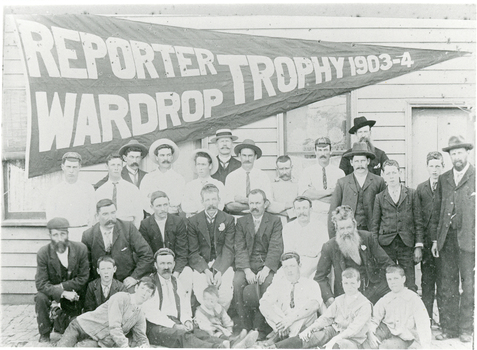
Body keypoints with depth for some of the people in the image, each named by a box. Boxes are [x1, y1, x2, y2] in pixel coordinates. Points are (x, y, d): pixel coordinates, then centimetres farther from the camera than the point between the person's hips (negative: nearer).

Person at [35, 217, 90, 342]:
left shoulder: (80, 249, -16)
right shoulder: (43, 253, -18)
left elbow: (83, 278, -11)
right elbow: (41, 283, -21)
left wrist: (61, 286, -20)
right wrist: (62, 293, -34)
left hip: (73, 293, 0)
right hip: (52, 292, 0)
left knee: (65, 328, -5)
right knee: (40, 298, -32)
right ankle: (44, 334, -10)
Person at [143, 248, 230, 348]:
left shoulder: (176, 283, 22)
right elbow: (150, 312, -9)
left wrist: (187, 320, -2)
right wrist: (174, 326, -17)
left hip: (176, 324, 6)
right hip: (156, 327, -6)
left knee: (200, 334, -24)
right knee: (181, 335, -34)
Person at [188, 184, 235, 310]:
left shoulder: (228, 220, 5)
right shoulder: (193, 222, 4)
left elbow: (228, 250, 0)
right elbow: (193, 252, 1)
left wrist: (219, 271, -15)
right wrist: (206, 271, -15)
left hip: (223, 265, 0)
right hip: (201, 266, 0)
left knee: (225, 296, -25)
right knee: (201, 295, -27)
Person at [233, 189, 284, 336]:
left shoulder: (275, 221, 7)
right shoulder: (241, 222, 12)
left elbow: (276, 248, -4)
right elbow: (240, 248, 2)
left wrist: (266, 269, -20)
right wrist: (247, 270, -15)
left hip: (267, 263, -2)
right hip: (246, 263, 2)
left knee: (267, 282, -31)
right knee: (237, 282, -27)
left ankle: (259, 327, -20)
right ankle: (244, 328, -18)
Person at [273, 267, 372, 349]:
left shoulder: (365, 304, -5)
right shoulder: (339, 300, 15)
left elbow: (354, 328, -17)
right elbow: (326, 318, 9)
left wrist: (335, 339, -30)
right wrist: (309, 328, -10)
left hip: (352, 340, -4)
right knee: (313, 337, -24)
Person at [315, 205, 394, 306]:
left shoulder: (367, 237, -2)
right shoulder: (329, 247, -6)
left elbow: (385, 262, 9)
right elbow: (320, 277, 2)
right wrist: (329, 299, -9)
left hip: (375, 288, 2)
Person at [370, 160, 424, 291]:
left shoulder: (411, 194, 8)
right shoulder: (379, 197, 8)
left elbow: (418, 222, 7)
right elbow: (374, 225, 9)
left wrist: (418, 246, 0)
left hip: (406, 245, 0)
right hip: (385, 244, 0)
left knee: (409, 287, -1)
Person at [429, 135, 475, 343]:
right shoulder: (443, 179, 13)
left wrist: (472, 238, -8)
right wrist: (434, 239, 8)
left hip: (468, 239, -4)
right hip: (446, 240, 4)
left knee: (468, 285, 3)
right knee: (447, 287, 7)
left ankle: (466, 329, 13)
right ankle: (449, 328, 16)